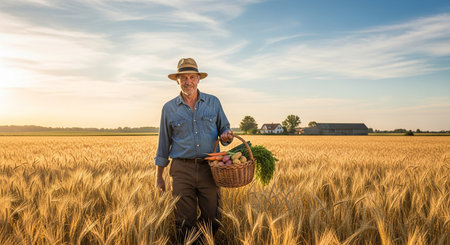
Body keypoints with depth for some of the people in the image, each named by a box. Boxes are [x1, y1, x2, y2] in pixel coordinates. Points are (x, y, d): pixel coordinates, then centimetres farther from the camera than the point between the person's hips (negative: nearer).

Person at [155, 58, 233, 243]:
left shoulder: (213, 102, 8)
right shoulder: (169, 108, 7)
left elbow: (224, 128, 16)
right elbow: (164, 143, 11)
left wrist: (226, 136, -10)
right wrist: (159, 176, 11)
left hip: (209, 168, 1)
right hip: (182, 170, 0)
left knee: (213, 219, 5)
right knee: (184, 222, 5)